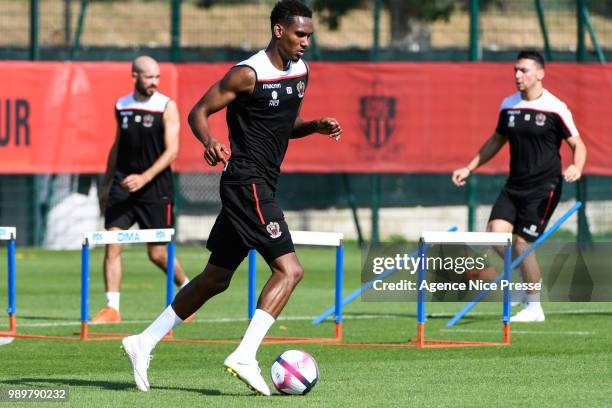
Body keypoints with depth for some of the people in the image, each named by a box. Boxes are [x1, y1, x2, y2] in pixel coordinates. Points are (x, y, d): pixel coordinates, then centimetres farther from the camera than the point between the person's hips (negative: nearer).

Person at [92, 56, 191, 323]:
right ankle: (112, 309, -6)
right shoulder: (121, 106, 8)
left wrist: (144, 177, -24)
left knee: (157, 253, 2)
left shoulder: (166, 107, -5)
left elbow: (171, 151, -11)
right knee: (112, 245, -9)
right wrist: (106, 186, 20)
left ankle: (188, 289, 27)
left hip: (155, 188, -4)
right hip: (123, 184, 4)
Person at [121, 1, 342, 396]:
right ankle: (245, 356, -20)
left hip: (261, 186, 9)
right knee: (289, 269, -17)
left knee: (216, 278, 13)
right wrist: (209, 141, -29)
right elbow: (198, 112, -10)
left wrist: (316, 125, 5)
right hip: (248, 184, -9)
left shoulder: (300, 71, 11)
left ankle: (145, 342, 19)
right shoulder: (249, 74, -14)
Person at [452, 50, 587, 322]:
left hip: (543, 187, -6)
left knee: (521, 242, -11)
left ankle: (534, 307, 4)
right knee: (496, 233, -11)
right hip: (514, 185, 6)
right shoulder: (508, 106, 8)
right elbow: (497, 140, 23)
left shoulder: (555, 109, -9)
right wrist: (469, 168, 20)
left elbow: (577, 144, -5)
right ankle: (530, 278, 14)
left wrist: (577, 167, -26)